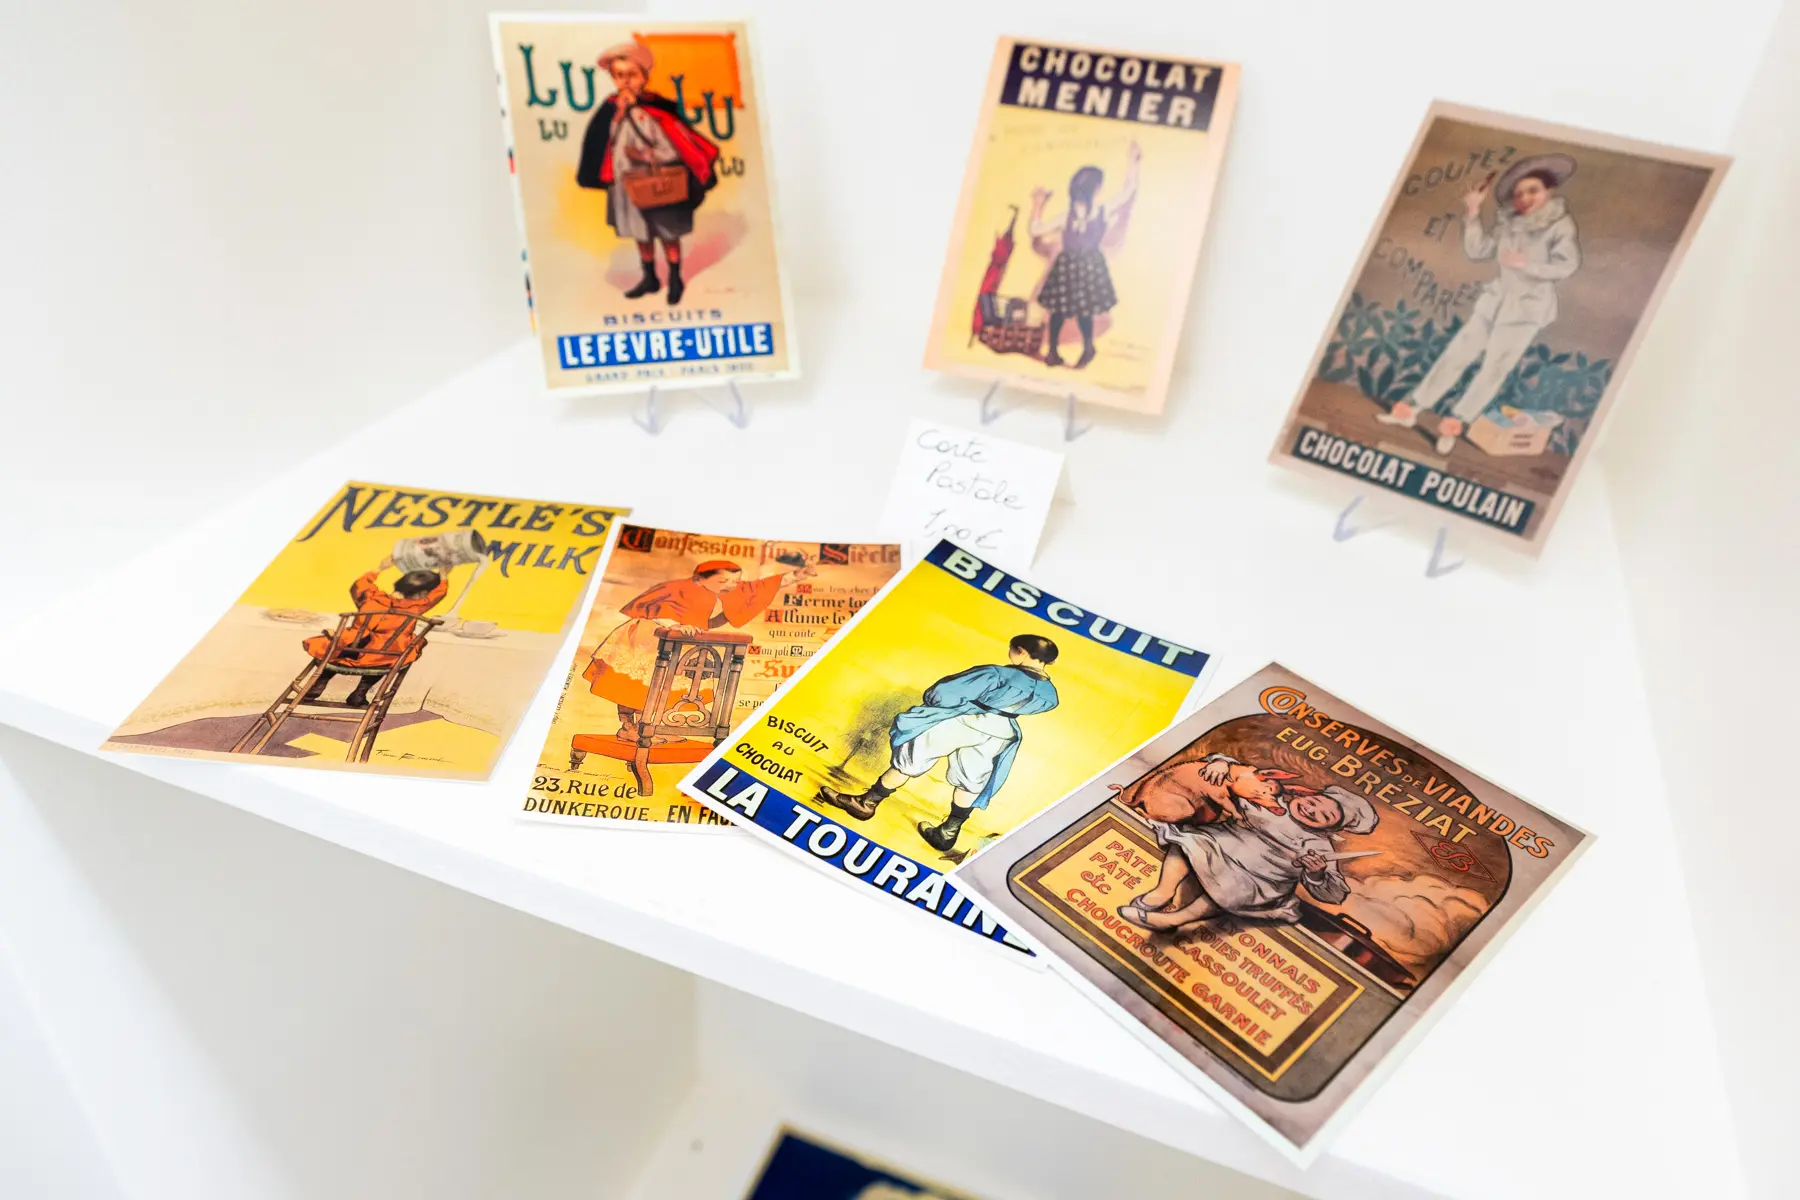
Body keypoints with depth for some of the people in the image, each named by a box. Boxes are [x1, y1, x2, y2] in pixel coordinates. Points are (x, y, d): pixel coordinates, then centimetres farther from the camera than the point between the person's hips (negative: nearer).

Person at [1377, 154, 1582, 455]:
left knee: (1494, 367, -4)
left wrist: (1528, 265, -23)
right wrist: (1473, 212, -6)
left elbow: (1569, 265, -14)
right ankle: (1412, 409, 5)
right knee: (1457, 352, 3)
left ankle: (1454, 425, 1)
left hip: (1528, 307, -5)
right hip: (1497, 298, 5)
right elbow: (1478, 251, 2)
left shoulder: (1560, 223, -9)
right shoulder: (1508, 221, 5)